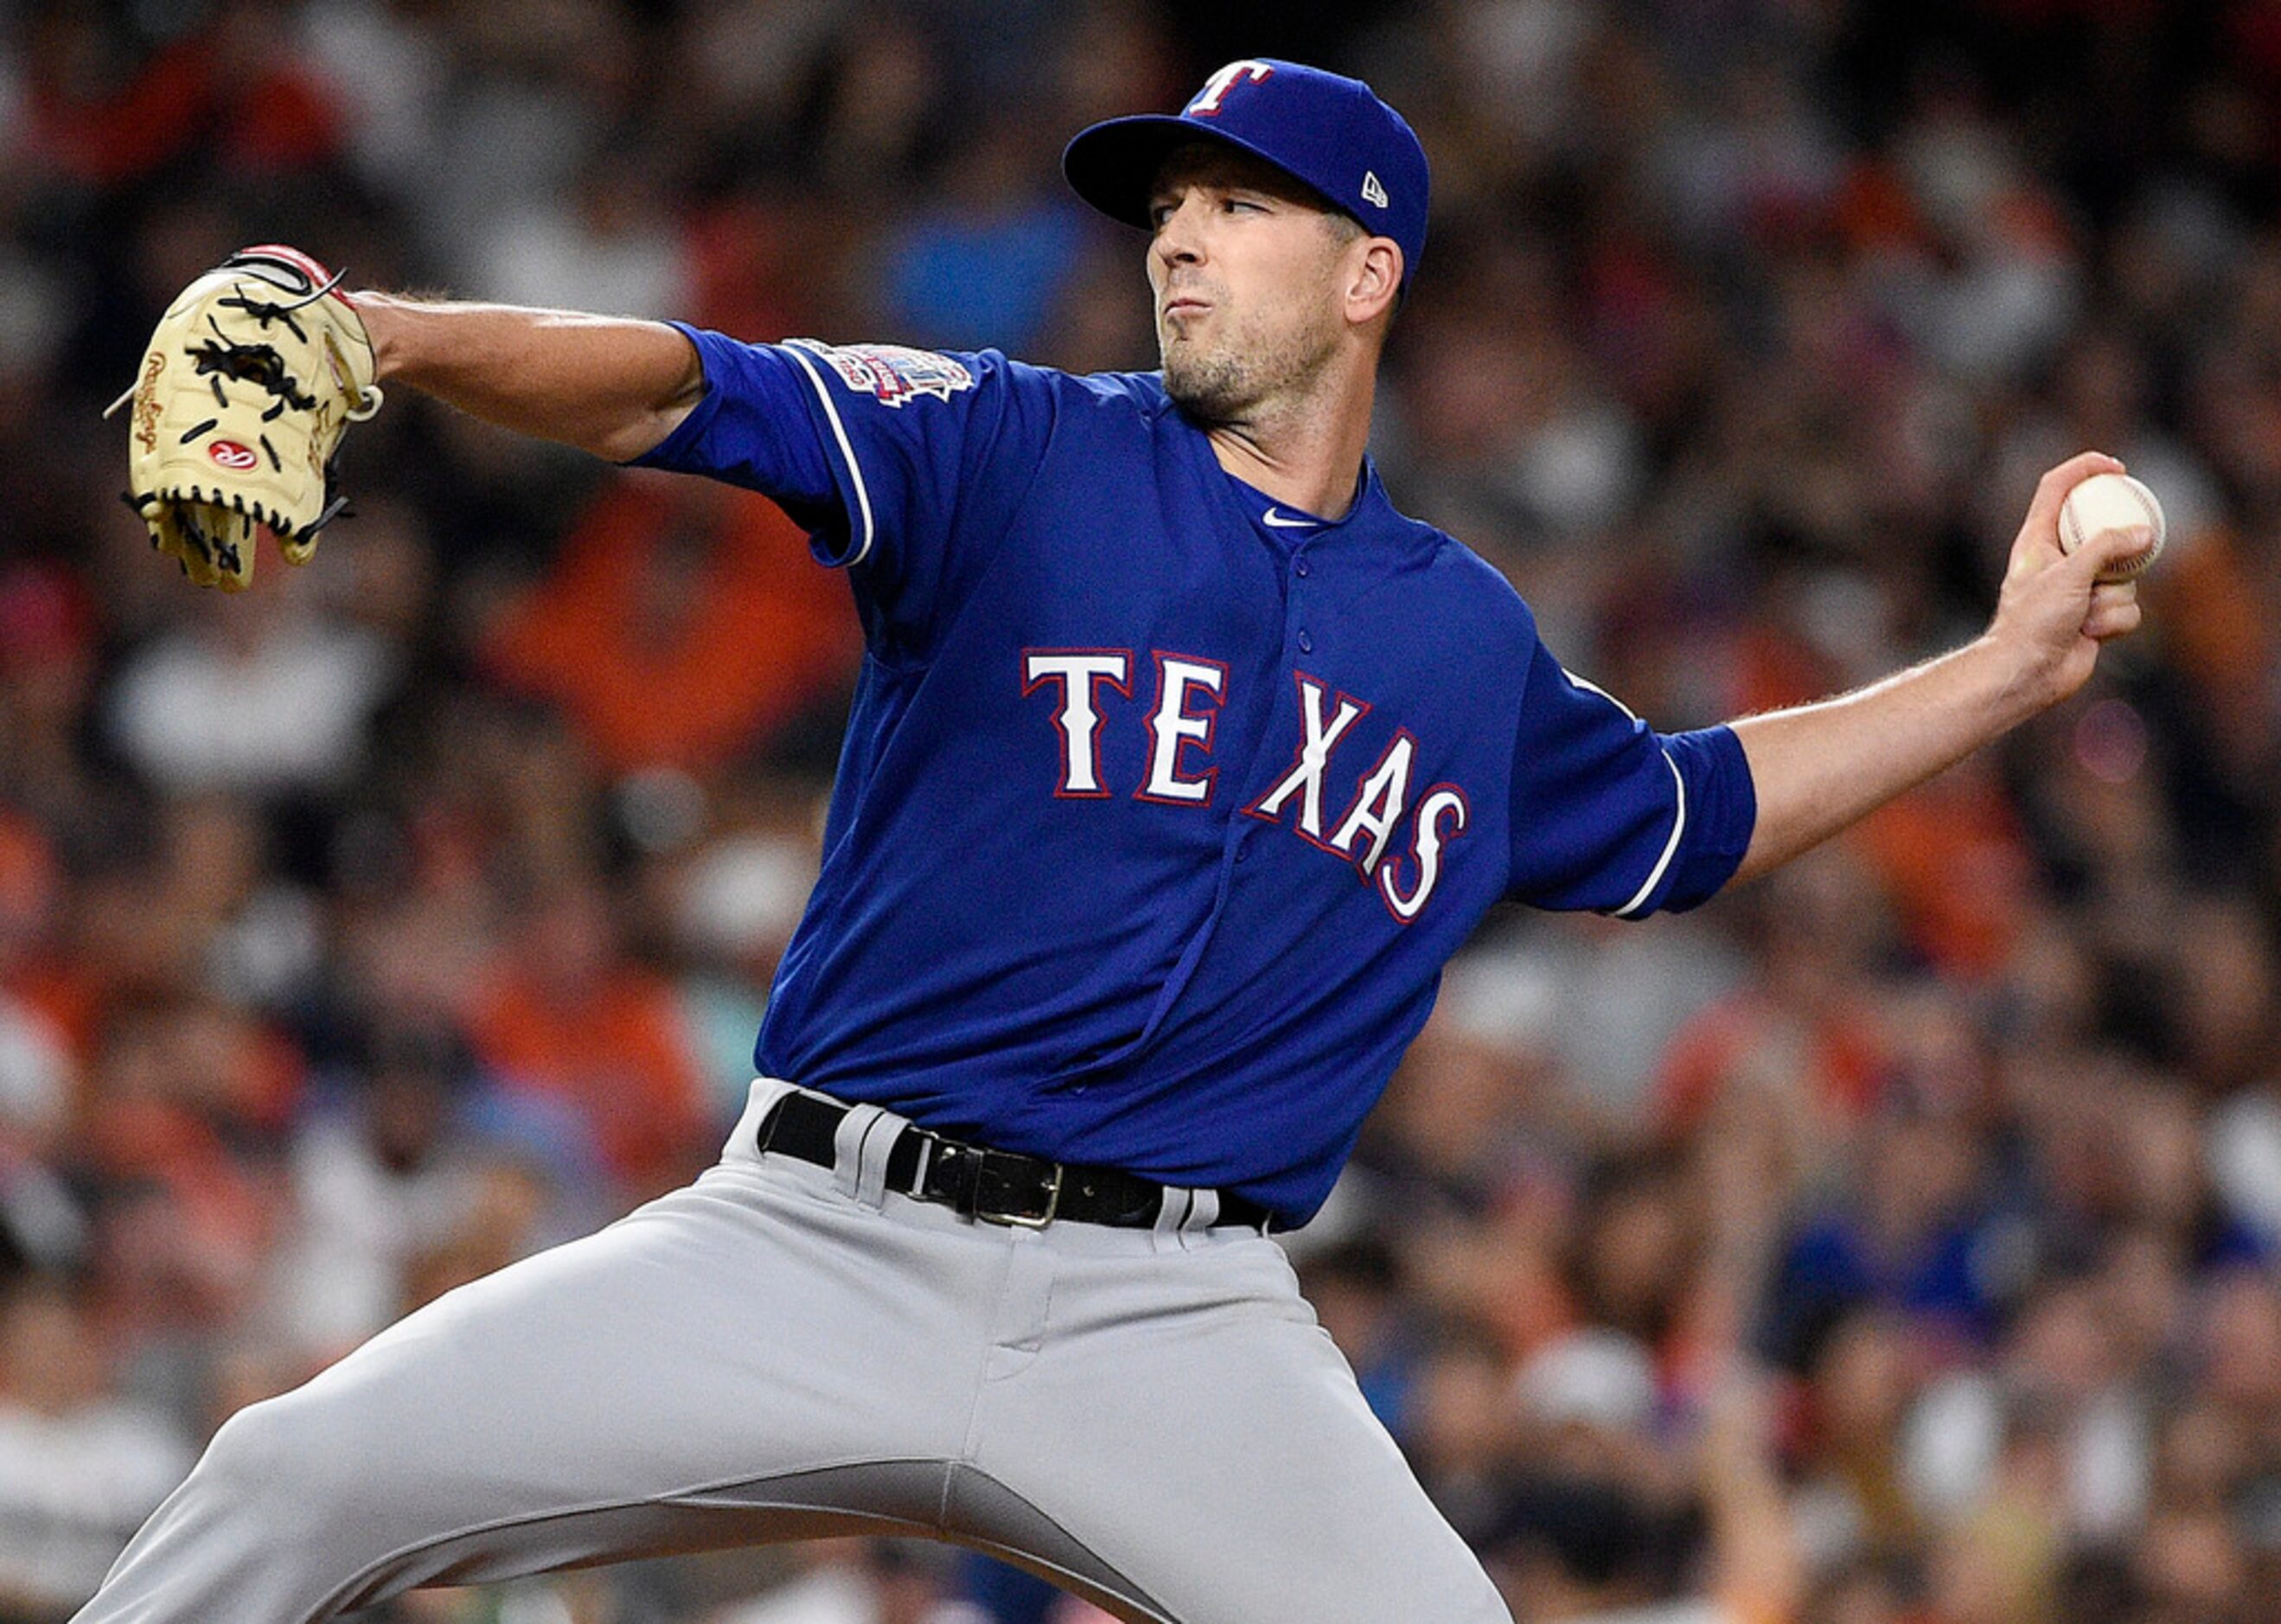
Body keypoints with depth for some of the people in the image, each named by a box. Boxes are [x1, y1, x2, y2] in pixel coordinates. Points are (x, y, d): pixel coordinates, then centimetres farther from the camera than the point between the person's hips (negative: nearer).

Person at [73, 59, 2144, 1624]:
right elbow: (676, 390, -12)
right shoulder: (1021, 455, 4)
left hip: (1178, 1321, 2)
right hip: (819, 1244, -2)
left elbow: (1691, 815, 33)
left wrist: (2011, 664, 27)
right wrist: (397, 334, -30)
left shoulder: (1467, 641, 15)